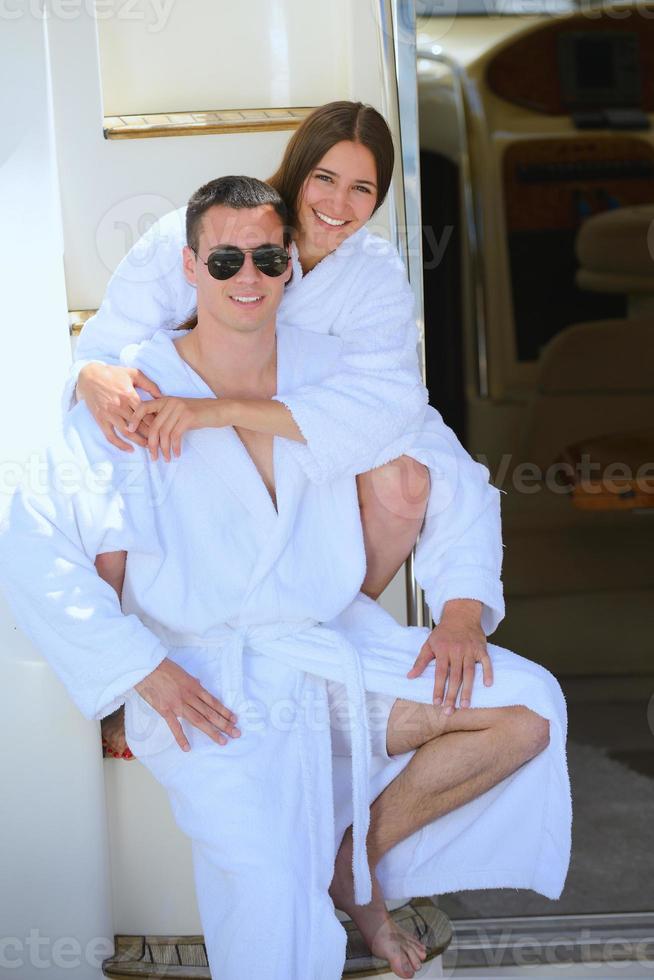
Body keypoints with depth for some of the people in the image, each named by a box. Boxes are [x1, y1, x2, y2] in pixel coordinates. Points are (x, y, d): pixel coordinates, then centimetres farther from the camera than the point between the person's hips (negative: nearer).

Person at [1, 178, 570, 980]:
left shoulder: (333, 370, 3)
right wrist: (144, 670, -15)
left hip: (333, 646, 5)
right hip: (204, 680, -5)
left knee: (530, 709, -11)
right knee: (269, 881, -29)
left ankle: (356, 860, 5)